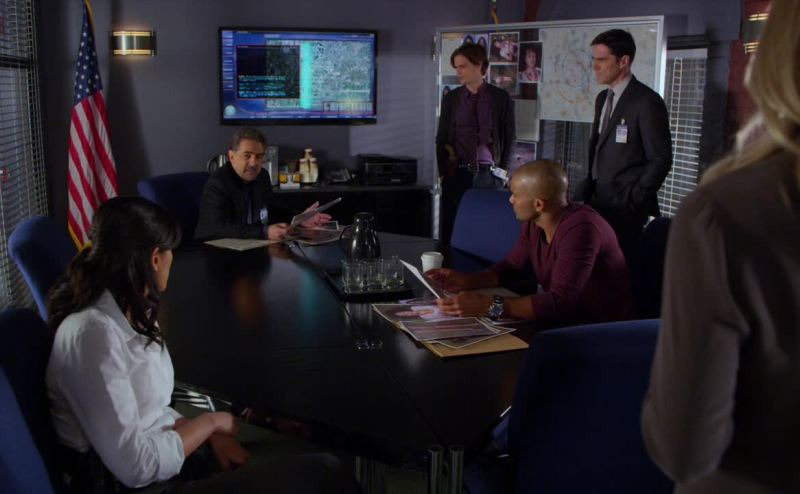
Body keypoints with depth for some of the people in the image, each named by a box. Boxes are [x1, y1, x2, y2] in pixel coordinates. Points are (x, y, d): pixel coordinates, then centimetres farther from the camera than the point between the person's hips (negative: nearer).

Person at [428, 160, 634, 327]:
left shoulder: (580, 229, -27)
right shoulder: (533, 223, -1)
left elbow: (559, 303, -34)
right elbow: (511, 266, 13)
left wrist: (487, 305, -39)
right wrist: (465, 281, -5)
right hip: (566, 321, 7)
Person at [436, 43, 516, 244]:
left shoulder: (501, 98, 3)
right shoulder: (451, 98, 6)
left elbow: (509, 138, 7)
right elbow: (441, 138, 10)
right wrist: (443, 173, 3)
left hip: (488, 175, -1)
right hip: (456, 173, 1)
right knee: (450, 233, -1)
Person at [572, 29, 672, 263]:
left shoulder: (647, 102, -11)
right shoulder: (602, 98, 14)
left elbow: (660, 160, -12)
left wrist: (633, 200, -12)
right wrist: (589, 185, 11)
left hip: (626, 209, -7)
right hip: (598, 200, 7)